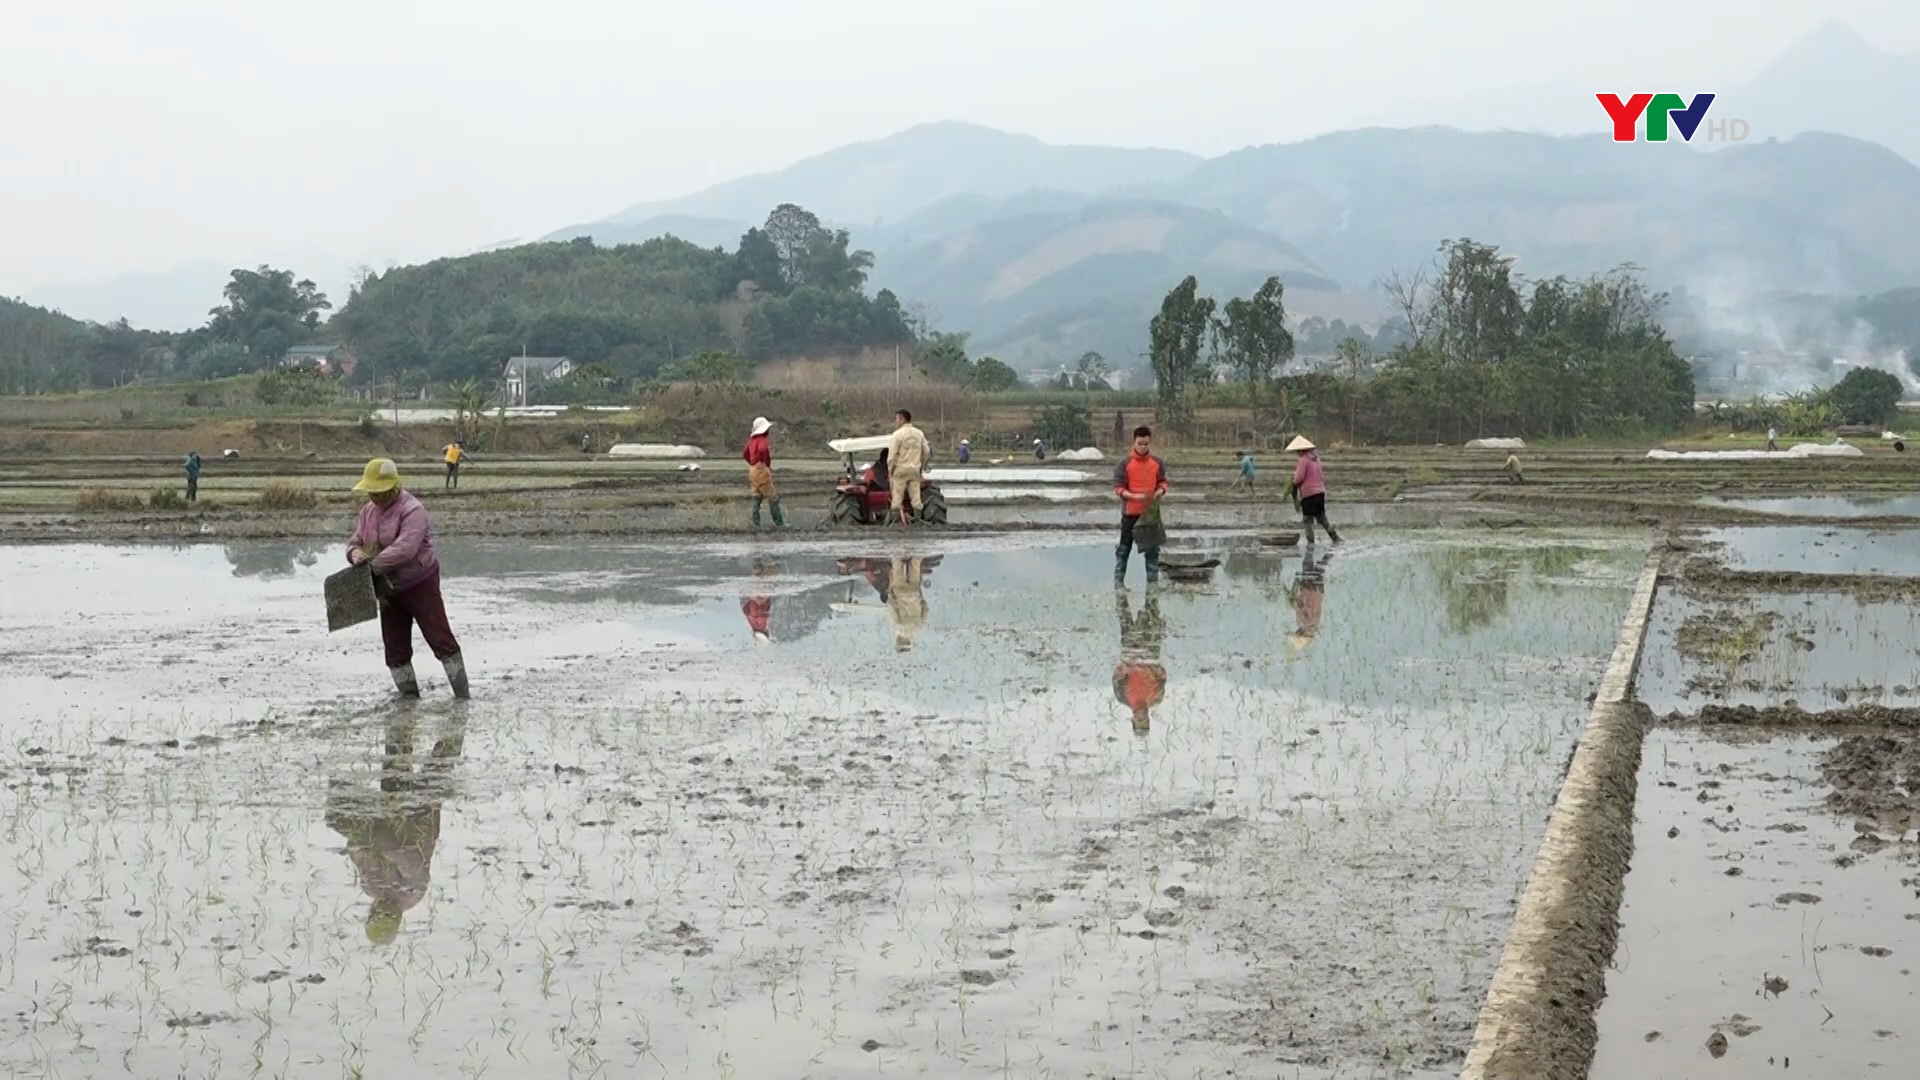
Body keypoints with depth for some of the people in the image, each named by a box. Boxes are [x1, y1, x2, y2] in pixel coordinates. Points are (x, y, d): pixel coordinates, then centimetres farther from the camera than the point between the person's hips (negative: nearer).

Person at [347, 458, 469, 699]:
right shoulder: (368, 510, 5)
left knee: (440, 639, -5)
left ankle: (462, 695, 1)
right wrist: (355, 553, -16)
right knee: (395, 647, 10)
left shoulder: (412, 510, -21)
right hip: (389, 589, 7)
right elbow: (355, 541, 9)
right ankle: (409, 696, 23)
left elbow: (404, 549, -32)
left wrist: (373, 564, -31)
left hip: (420, 585, -7)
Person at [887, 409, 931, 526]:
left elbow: (892, 454, -12)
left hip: (901, 469, -5)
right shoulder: (919, 433, 7)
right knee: (915, 496, 7)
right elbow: (926, 452, 9)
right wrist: (922, 466, 19)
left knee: (898, 496, -1)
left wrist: (890, 469, -3)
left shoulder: (898, 434, -10)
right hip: (915, 469, 5)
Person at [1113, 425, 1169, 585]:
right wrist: (1134, 496, -23)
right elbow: (1118, 488, -7)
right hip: (1130, 512, -3)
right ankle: (1118, 580, 13)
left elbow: (1162, 482, 12)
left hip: (1151, 512, 3)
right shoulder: (1125, 463, -8)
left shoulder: (1157, 462, 1)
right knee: (1124, 548, 6)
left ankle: (1153, 581, 15)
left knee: (1152, 548, 7)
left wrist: (1160, 491, -11)